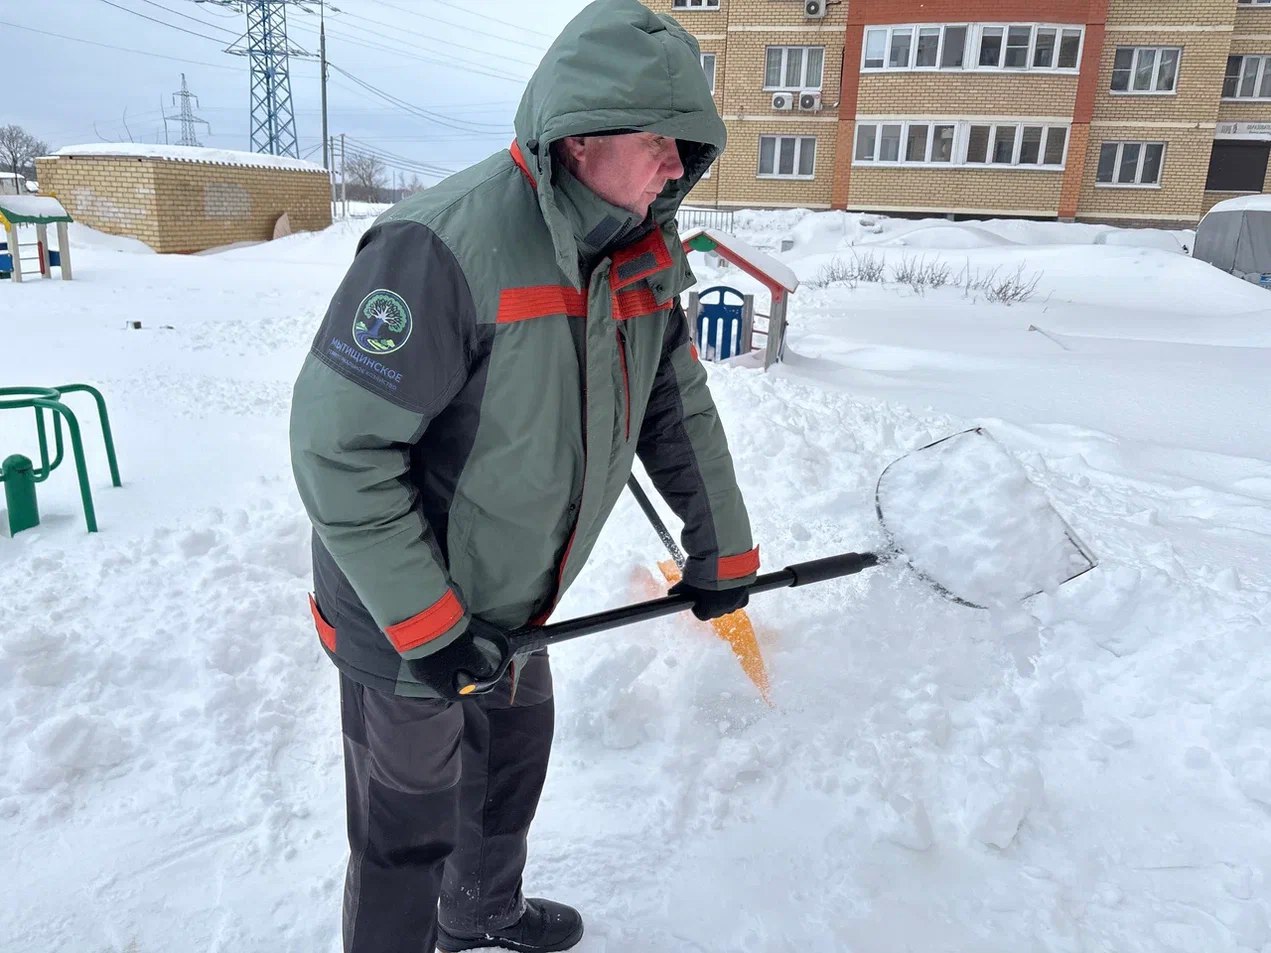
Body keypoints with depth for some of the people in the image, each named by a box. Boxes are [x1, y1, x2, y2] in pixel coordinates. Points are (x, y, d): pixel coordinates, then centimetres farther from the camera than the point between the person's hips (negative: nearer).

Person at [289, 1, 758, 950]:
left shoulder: (643, 258, -4)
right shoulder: (444, 246, -30)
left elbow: (678, 409, 7)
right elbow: (338, 448, -27)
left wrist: (722, 550, 12)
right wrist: (427, 625, -23)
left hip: (515, 609, 8)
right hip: (405, 630, -8)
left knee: (514, 767, 28)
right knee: (409, 834, 12)